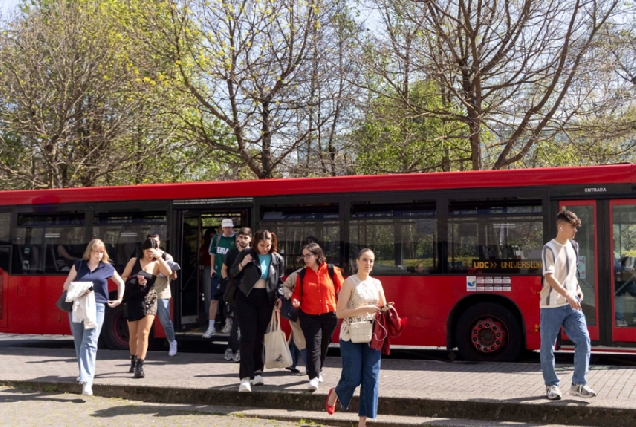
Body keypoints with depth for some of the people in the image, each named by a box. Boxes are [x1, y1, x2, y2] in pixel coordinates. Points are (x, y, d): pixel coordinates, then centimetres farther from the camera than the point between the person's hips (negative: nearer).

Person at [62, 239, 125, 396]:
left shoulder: (107, 268, 9)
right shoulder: (78, 265, 8)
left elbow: (120, 282, 25)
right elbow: (66, 285, 8)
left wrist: (120, 299, 13)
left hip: (96, 307, -2)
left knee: (90, 343, -14)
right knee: (79, 343, 9)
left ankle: (87, 380, -22)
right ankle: (84, 374, 26)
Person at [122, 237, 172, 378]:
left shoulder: (157, 264, 0)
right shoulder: (134, 262, 3)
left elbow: (168, 272, -19)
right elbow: (123, 277, 6)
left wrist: (159, 257, -18)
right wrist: (135, 280, -11)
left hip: (149, 301, -1)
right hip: (133, 301, 1)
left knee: (143, 334, -12)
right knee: (134, 335, 12)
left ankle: (140, 366, -12)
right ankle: (133, 361, 34)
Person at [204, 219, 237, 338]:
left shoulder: (236, 240, -6)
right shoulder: (216, 238, 4)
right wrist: (212, 268, 7)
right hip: (217, 273, 2)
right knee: (214, 300, 3)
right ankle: (211, 327, 9)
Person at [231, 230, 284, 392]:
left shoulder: (277, 259, 3)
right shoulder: (246, 253, -3)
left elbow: (280, 281, 11)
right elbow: (233, 273, 3)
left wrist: (279, 298, 0)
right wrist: (242, 264, -15)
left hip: (265, 300, 2)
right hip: (246, 298, -2)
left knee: (259, 337, 10)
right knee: (248, 337, -10)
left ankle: (257, 371, 24)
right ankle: (245, 377, -13)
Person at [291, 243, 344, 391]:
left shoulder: (332, 271, -4)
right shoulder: (302, 274, 2)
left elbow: (342, 289, 2)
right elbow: (297, 292, 8)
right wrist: (296, 301, -12)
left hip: (329, 315, 1)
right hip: (309, 316, 0)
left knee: (324, 345, 15)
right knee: (313, 345, -11)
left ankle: (317, 371, 36)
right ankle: (313, 377, -12)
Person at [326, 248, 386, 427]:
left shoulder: (376, 283, 10)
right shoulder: (350, 282, -6)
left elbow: (383, 308, 19)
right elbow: (340, 312, -12)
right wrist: (364, 309, -19)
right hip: (351, 336, -5)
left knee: (371, 379, -1)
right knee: (353, 378, -3)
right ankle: (334, 394, 31)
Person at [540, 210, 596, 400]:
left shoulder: (573, 246, 10)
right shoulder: (550, 248, -12)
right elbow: (549, 277, -20)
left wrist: (578, 289, 7)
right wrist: (567, 295, -28)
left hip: (571, 304, 6)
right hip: (552, 306, -6)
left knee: (583, 340, -5)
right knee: (548, 347, 3)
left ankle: (578, 384, 4)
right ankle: (551, 385, 18)